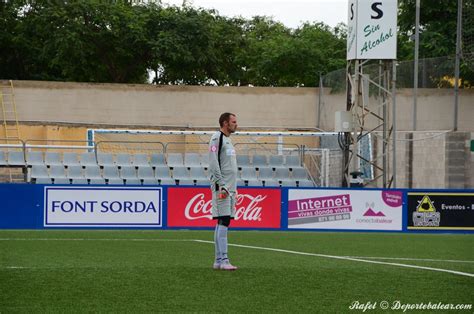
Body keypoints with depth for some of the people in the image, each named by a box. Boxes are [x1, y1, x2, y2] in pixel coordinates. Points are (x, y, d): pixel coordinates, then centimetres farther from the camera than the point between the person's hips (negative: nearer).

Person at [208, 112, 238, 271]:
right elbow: (214, 164, -15)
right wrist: (222, 185, -20)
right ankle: (223, 260, -16)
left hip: (230, 188, 10)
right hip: (222, 188, -10)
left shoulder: (228, 140, 21)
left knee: (222, 224, 8)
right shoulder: (217, 138, -8)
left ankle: (219, 261, 10)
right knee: (223, 222, -13)